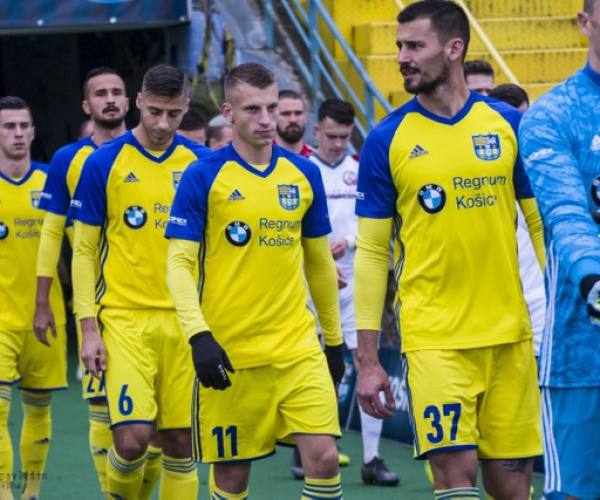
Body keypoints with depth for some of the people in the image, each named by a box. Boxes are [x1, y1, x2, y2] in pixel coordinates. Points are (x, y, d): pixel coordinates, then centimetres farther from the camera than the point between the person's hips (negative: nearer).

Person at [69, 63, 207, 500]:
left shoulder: (201, 163, 5)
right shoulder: (104, 164, -2)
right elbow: (84, 251, 2)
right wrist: (89, 328, -4)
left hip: (185, 320, 3)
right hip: (125, 319, -3)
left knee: (180, 442, 2)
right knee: (133, 439, -14)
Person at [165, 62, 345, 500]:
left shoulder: (304, 175, 6)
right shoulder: (203, 177, -5)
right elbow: (179, 264, -8)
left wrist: (334, 339, 19)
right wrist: (199, 336, -20)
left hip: (299, 349, 3)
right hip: (229, 354, -3)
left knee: (323, 458, -10)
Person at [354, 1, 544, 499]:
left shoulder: (508, 123, 3)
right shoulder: (387, 140, 0)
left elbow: (542, 224, 10)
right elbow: (371, 253, 3)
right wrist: (368, 359, -1)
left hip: (509, 331, 2)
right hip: (433, 334, -2)